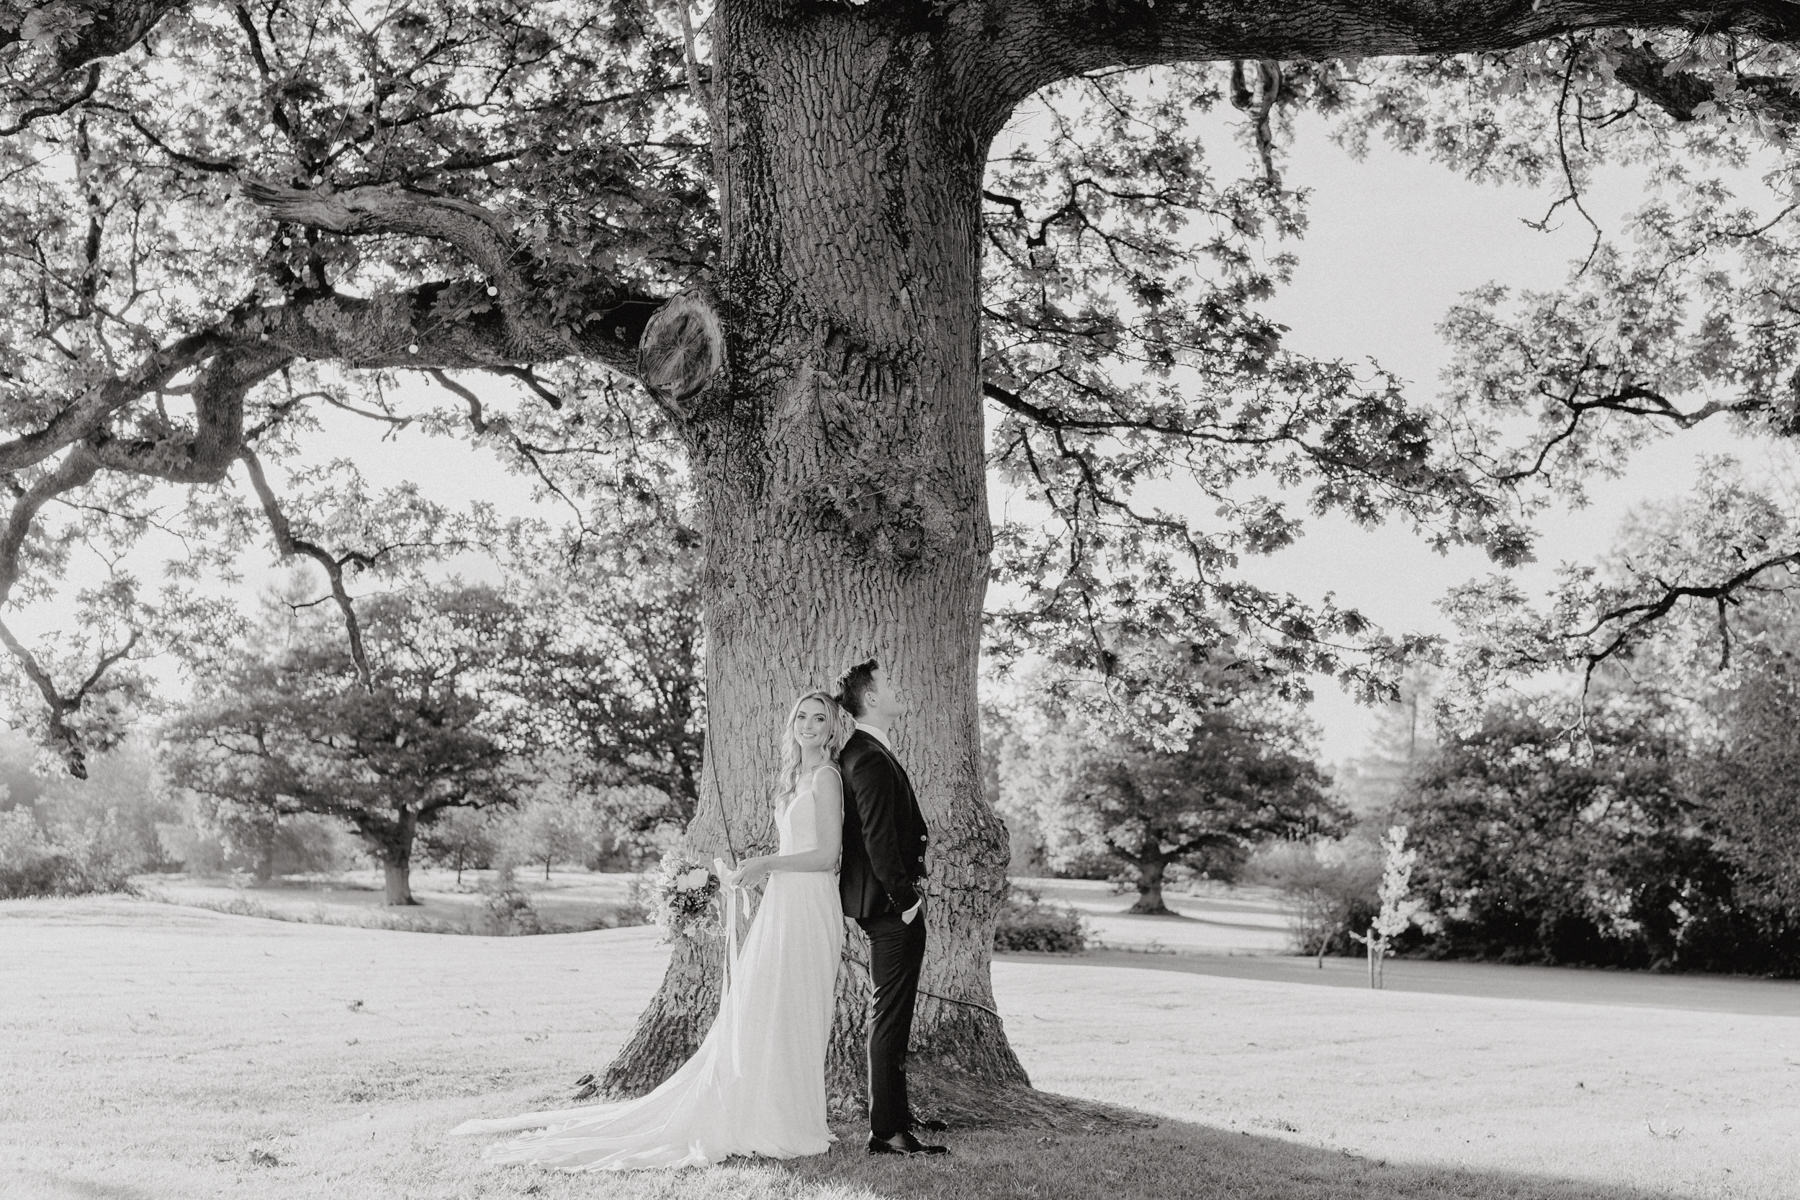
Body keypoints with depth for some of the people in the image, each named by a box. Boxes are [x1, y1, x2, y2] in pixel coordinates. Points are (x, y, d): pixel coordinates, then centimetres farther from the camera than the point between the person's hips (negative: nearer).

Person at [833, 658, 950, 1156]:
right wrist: (905, 899, -19)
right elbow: (878, 840, -24)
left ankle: (897, 1111, 31)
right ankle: (886, 1130, -2)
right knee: (890, 1016, -7)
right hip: (890, 906, -11)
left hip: (888, 905, 11)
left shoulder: (863, 754, 14)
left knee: (893, 1015, 19)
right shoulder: (871, 760, -20)